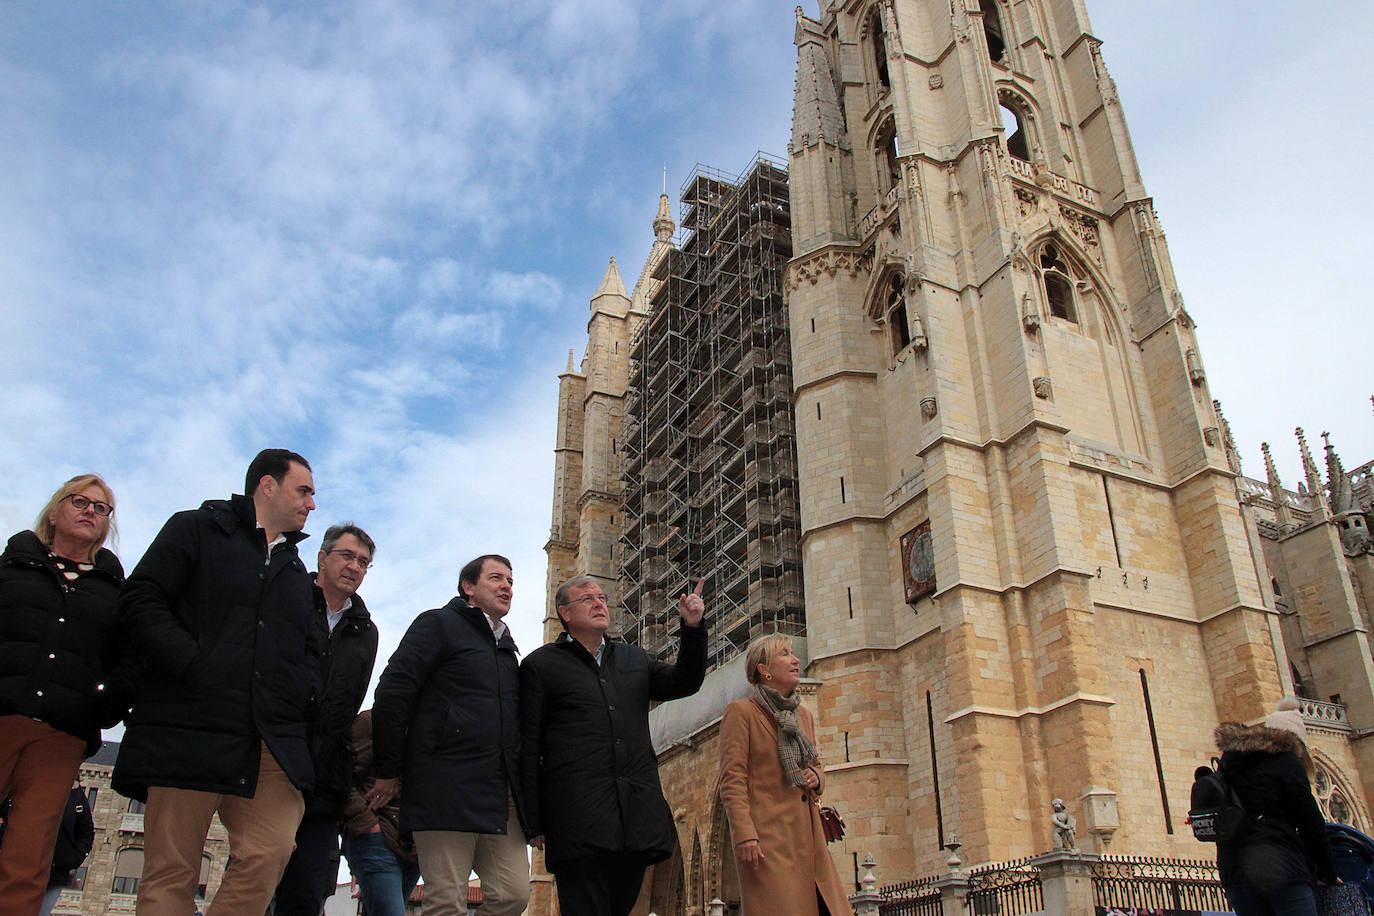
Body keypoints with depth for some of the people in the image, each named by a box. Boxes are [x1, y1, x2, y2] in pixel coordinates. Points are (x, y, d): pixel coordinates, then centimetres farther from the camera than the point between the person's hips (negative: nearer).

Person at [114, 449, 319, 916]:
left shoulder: (295, 569, 26)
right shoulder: (197, 528, 10)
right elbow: (141, 601, -2)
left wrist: (296, 692, 6)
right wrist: (194, 667, -12)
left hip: (273, 743, 5)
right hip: (189, 730, -4)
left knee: (269, 857, -12)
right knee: (170, 877, -4)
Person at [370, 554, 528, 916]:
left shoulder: (506, 645, 23)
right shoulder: (440, 624, 2)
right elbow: (391, 695, -7)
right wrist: (387, 772, -7)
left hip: (502, 798, 7)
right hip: (447, 789, -7)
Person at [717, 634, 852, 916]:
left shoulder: (804, 715, 17)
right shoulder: (741, 711, -4)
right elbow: (732, 780, -10)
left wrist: (816, 777, 4)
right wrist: (745, 836, -19)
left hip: (807, 835, 7)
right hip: (767, 836, -7)